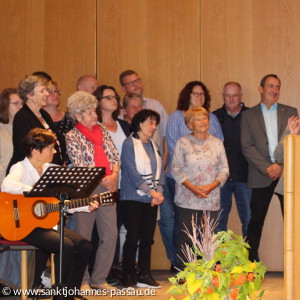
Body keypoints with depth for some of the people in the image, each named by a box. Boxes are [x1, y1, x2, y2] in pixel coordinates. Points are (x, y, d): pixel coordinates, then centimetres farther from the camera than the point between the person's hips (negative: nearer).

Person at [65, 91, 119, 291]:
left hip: (107, 188, 5)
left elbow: (115, 156, 12)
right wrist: (102, 180, -11)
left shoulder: (102, 130, 15)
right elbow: (79, 165, -8)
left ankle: (99, 278, 13)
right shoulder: (72, 136, 0)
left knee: (111, 234, 2)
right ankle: (83, 280, 11)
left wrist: (114, 175, -6)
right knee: (84, 236, 1)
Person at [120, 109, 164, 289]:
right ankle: (129, 277, 1)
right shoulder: (130, 144, -4)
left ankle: (145, 275, 12)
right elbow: (132, 173, -12)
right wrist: (151, 192, -16)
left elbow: (160, 172, 11)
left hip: (152, 200, 6)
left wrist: (159, 192, -6)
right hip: (133, 198, -6)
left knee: (148, 238, 6)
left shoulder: (154, 146, 16)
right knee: (133, 237, -5)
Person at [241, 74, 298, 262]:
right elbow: (246, 147, 1)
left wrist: (281, 166, -10)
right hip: (261, 175, 0)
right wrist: (267, 168, -10)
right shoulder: (248, 115, 8)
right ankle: (251, 260, 9)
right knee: (256, 220, 2)